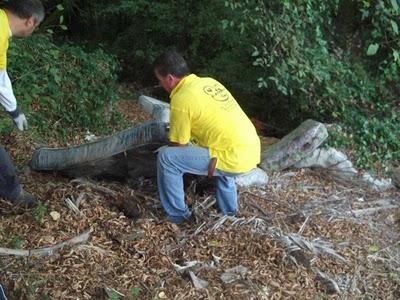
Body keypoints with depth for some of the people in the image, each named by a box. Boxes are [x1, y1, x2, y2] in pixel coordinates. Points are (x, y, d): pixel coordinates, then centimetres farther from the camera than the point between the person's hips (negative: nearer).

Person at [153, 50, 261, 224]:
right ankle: (228, 208, 41)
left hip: (235, 159, -9)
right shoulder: (208, 82, 14)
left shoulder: (181, 99, -11)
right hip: (251, 151, 9)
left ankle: (177, 215, 8)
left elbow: (179, 146, -3)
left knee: (166, 157, -6)